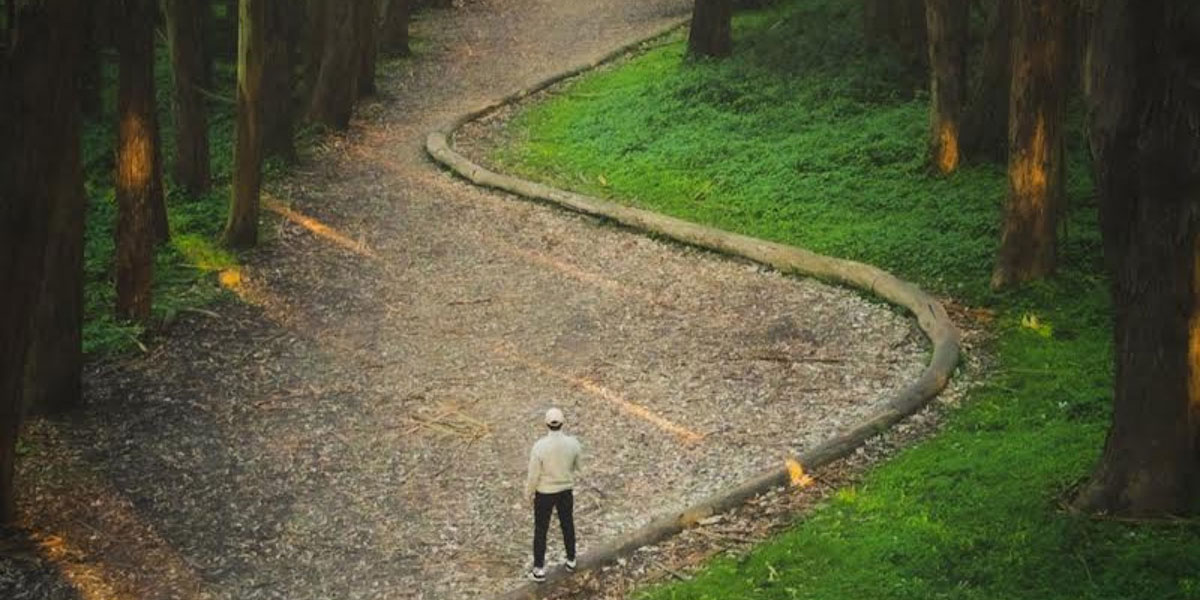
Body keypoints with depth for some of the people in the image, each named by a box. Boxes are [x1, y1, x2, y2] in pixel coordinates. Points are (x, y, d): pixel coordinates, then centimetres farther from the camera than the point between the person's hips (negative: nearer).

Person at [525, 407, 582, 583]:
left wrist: (528, 492, 1)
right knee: (567, 525, 25)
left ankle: (539, 570, 24)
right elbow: (578, 466, -1)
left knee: (540, 530, 15)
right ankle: (571, 561, 42)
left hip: (544, 493, -2)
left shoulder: (539, 446, -29)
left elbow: (533, 475, -18)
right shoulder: (572, 443, -20)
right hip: (566, 490, 3)